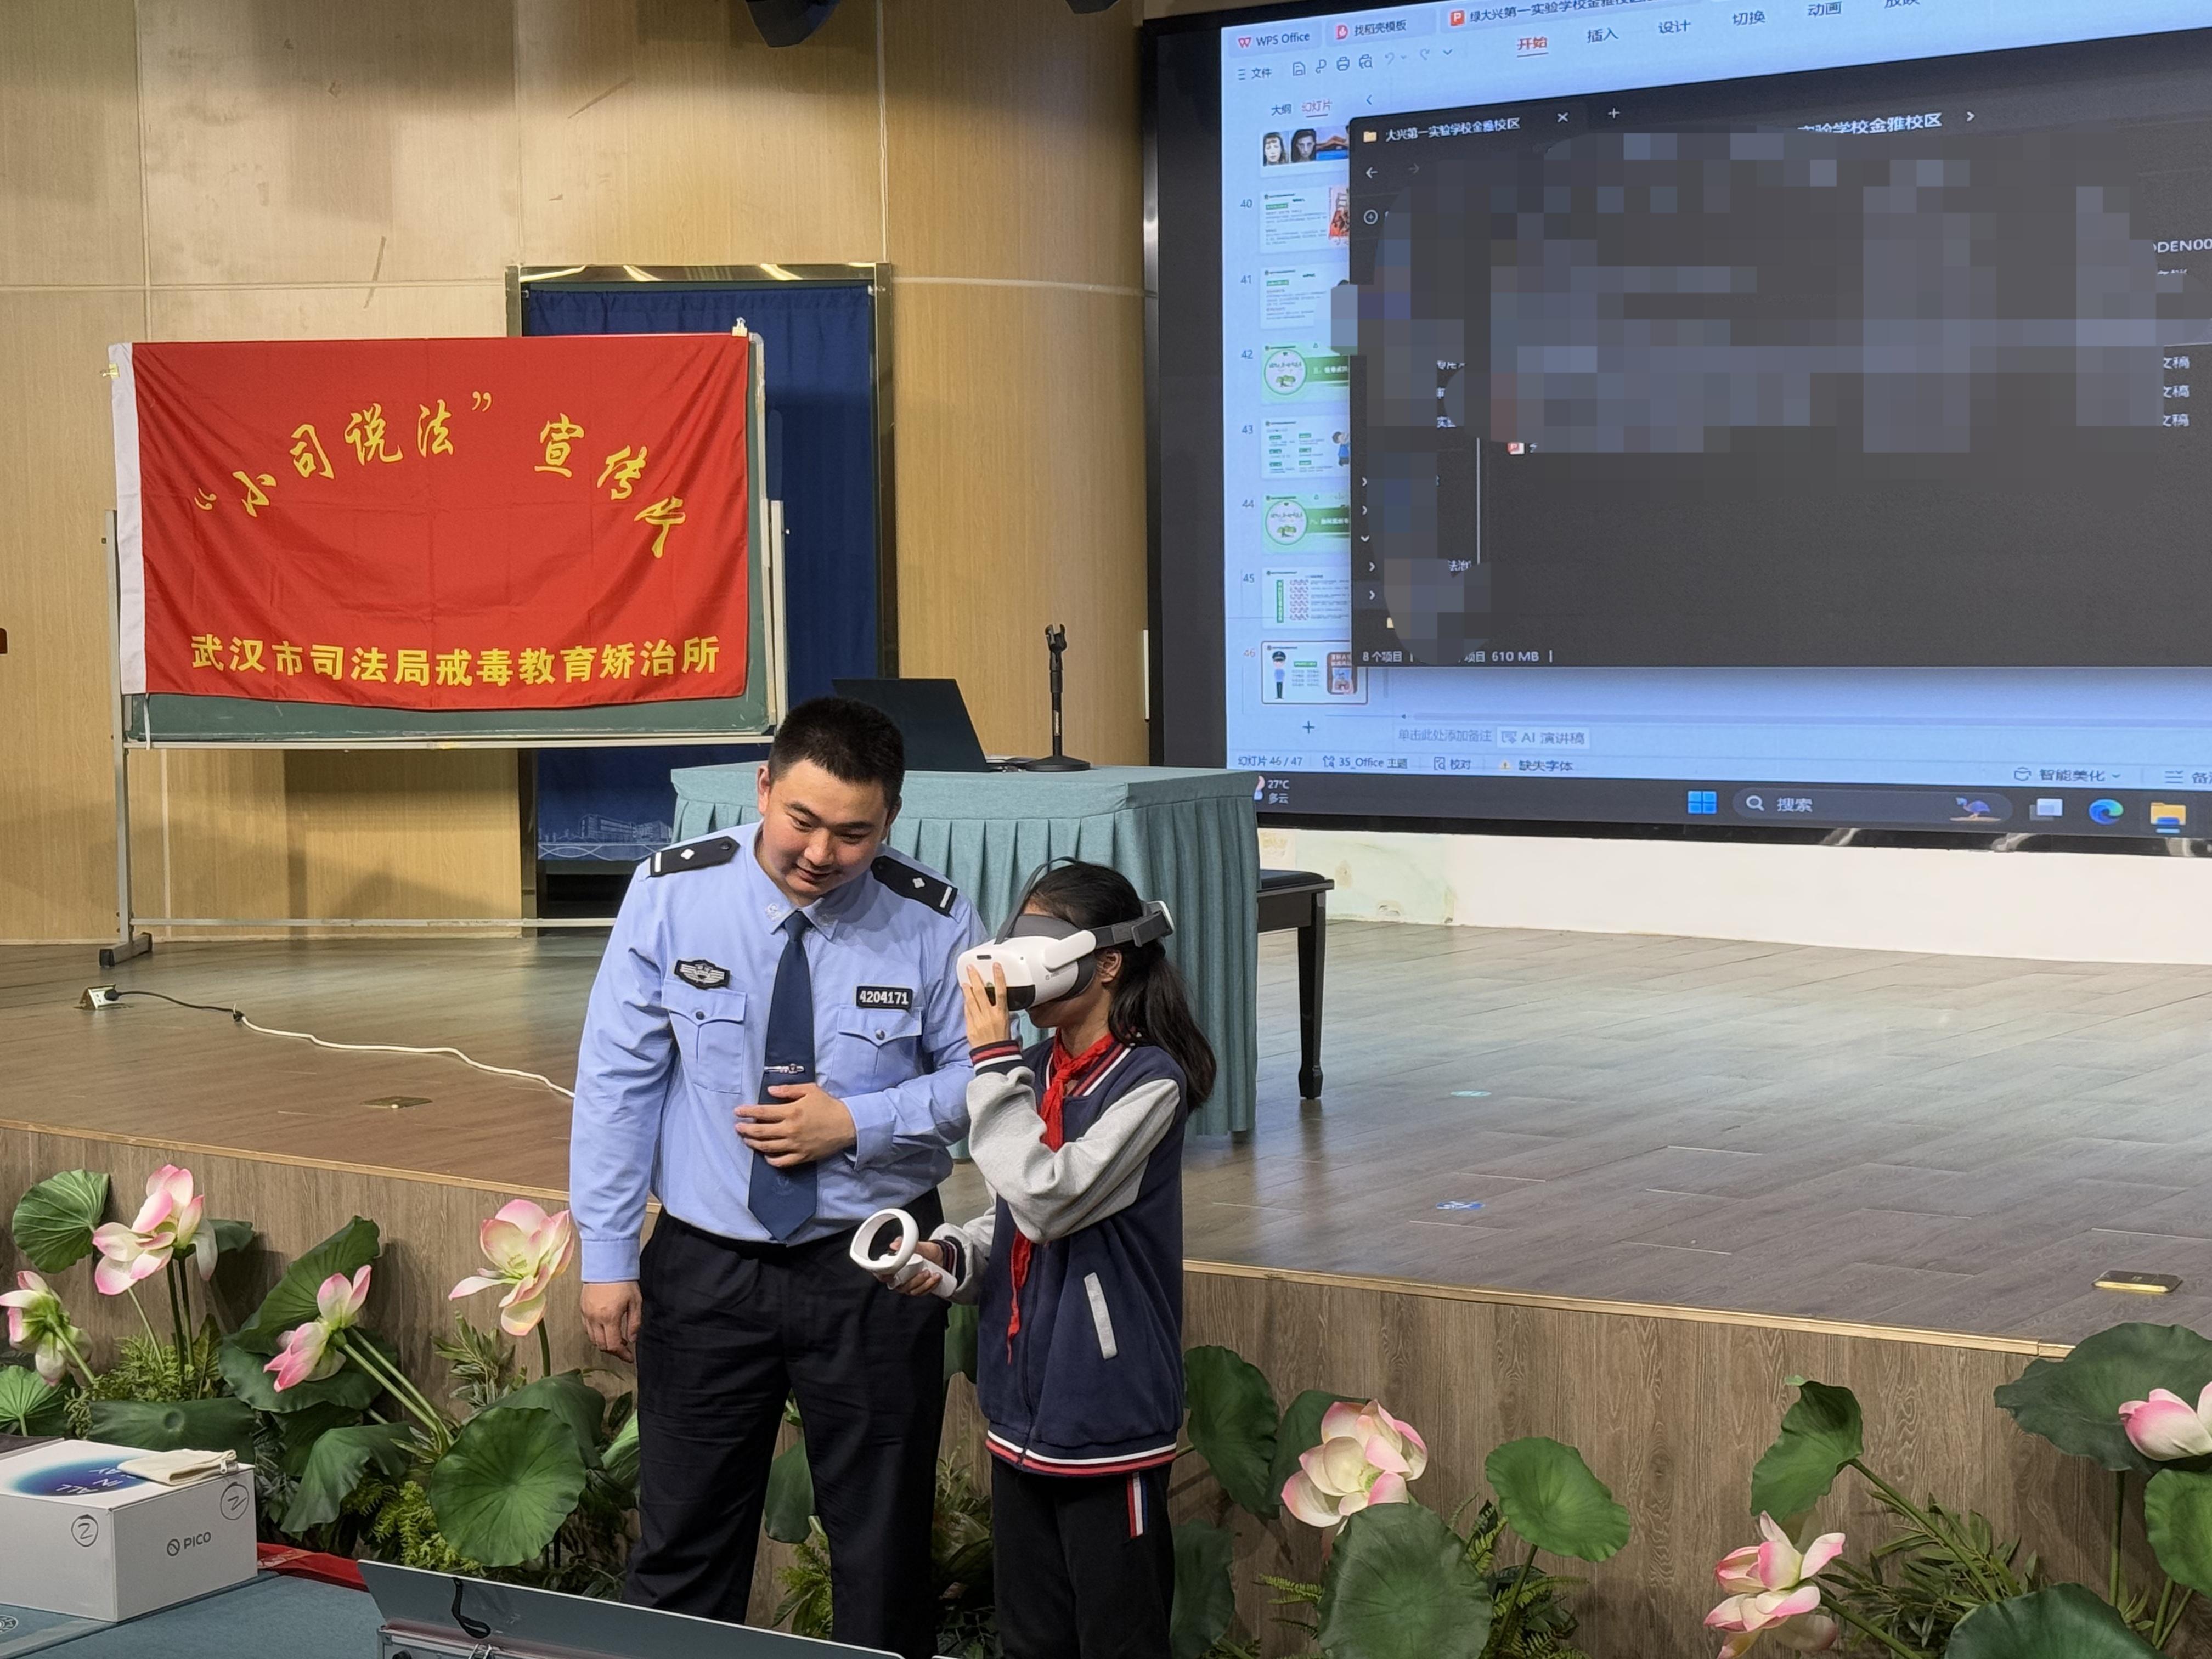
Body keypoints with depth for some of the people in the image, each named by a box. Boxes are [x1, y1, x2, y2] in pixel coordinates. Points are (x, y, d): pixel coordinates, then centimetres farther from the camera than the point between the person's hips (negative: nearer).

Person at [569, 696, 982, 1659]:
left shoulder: (933, 921, -9)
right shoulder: (671, 893, -8)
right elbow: (617, 1077, -4)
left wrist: (857, 1121, -16)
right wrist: (607, 1256, -5)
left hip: (872, 1267, 0)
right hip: (706, 1264, 1)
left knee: (882, 1543, 11)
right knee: (684, 1543, 9)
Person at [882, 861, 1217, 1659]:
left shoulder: (1149, 1080, -14)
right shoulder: (1037, 1070, 7)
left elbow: (1049, 1201, -24)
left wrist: (993, 1060, -19)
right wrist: (951, 1256, -3)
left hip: (1107, 1421, -7)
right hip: (1023, 1413, 7)